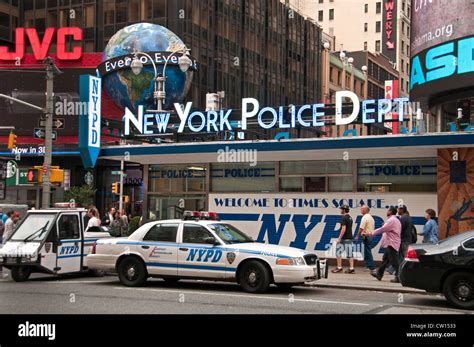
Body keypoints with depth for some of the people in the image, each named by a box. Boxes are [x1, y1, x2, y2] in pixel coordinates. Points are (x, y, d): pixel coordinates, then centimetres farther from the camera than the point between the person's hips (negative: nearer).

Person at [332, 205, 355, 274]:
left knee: (338, 252, 1)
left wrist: (339, 238, -18)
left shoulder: (344, 218, -14)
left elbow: (343, 229, -21)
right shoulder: (350, 218, 14)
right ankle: (351, 268, 3)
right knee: (349, 254, 6)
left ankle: (339, 267, 1)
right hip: (350, 238, 9)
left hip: (344, 239, -8)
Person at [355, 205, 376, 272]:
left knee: (368, 252, -6)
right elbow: (373, 227, 20)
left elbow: (361, 228, -17)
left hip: (366, 236, -9)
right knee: (367, 251, 14)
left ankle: (371, 267, -7)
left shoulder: (365, 217, -14)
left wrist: (357, 236, -9)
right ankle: (368, 265, 17)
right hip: (371, 235, 9)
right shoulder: (371, 217, 16)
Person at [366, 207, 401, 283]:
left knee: (394, 261, -8)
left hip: (391, 244, -11)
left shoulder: (391, 220, -16)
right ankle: (379, 274, 26)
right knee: (385, 259, 17)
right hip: (390, 243, 11)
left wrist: (371, 233, -9)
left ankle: (398, 277, -8)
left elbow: (382, 229, -18)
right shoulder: (396, 220, 18)